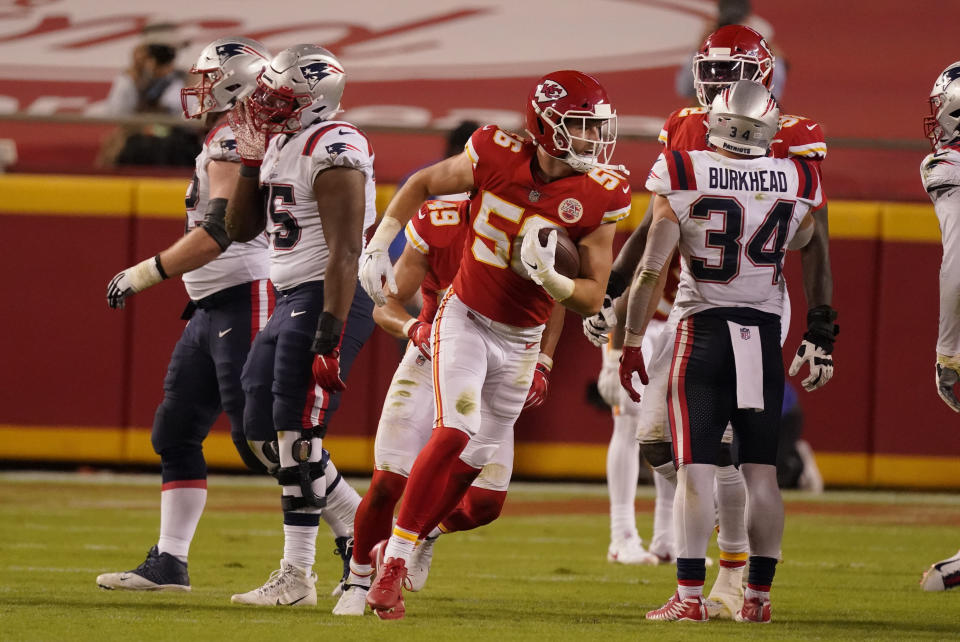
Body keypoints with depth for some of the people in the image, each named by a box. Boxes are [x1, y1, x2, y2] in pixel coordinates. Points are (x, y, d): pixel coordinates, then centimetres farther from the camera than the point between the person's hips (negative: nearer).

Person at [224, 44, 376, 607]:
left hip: (328, 299, -10)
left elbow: (345, 252, -21)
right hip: (292, 300, 10)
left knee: (297, 436, -10)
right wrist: (251, 157, 12)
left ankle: (297, 576, -6)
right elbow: (241, 229, 23)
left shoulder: (333, 150, -15)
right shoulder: (282, 145, 15)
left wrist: (329, 335, -27)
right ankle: (361, 536, 19)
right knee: (268, 433, 10)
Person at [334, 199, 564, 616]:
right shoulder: (437, 226, -18)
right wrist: (415, 329, -35)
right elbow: (385, 306, -12)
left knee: (485, 503, -6)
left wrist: (542, 365, -1)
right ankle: (358, 582, 11)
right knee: (388, 483, -14)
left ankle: (431, 531, 31)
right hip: (431, 362, -2)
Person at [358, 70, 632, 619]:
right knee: (457, 431, -20)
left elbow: (592, 300, -12)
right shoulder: (495, 157, -17)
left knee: (478, 456, 10)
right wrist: (378, 246, -5)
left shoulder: (600, 198, -15)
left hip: (520, 340, 3)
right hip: (465, 319, -3)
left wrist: (548, 276, -31)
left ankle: (403, 548, 29)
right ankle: (394, 560, -14)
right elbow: (422, 185, 2)